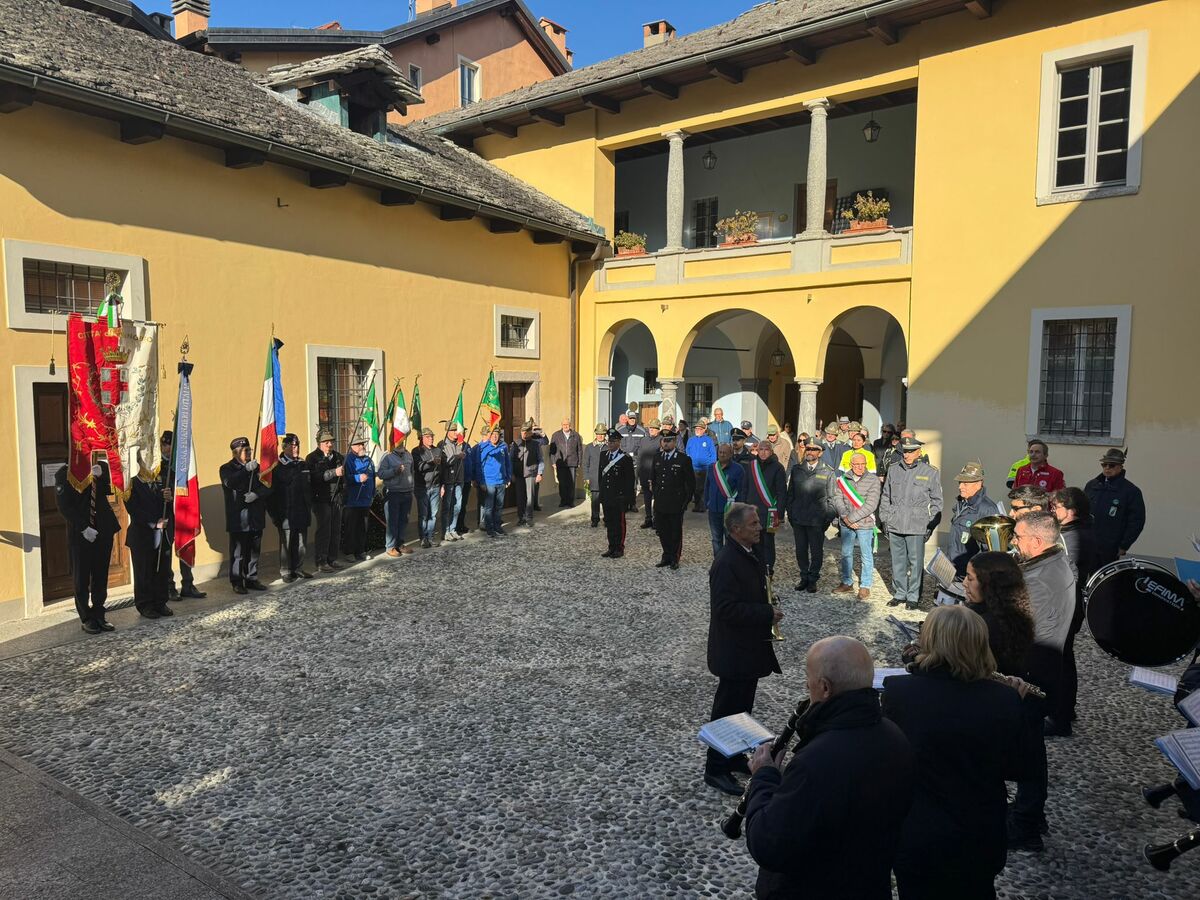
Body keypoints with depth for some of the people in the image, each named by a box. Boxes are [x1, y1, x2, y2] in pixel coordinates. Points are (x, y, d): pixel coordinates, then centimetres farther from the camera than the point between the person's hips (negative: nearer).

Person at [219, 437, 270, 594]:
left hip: (256, 518, 4)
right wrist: (246, 469, -30)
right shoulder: (227, 469, 1)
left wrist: (256, 494, -14)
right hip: (238, 520, -4)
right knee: (238, 552, -2)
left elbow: (267, 487, 5)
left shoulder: (256, 467, 12)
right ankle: (237, 582, 7)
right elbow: (229, 482, -21)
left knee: (254, 550, 10)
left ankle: (252, 579, 20)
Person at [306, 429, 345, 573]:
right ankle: (321, 562, 0)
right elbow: (315, 477, -21)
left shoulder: (338, 457, 14)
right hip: (321, 499, -6)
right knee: (324, 530, -7)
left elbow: (343, 477, 24)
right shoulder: (312, 458, -5)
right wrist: (333, 472, -28)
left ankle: (332, 559, 17)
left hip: (336, 498, 6)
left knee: (336, 530, 7)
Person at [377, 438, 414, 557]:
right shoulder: (387, 456, -7)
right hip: (393, 493, -6)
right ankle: (390, 547, 5)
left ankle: (400, 544, 24)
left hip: (407, 492, 6)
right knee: (393, 521, -2)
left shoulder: (408, 454, 11)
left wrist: (413, 485, 19)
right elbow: (381, 473, -14)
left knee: (403, 520, 12)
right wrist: (395, 470, -24)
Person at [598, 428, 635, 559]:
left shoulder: (625, 458, -9)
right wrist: (601, 493, 12)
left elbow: (629, 479, -9)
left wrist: (627, 497, -12)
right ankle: (611, 548, 21)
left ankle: (619, 549, 12)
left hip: (619, 498, -6)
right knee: (609, 523, 12)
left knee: (619, 523, 2)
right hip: (606, 497, 6)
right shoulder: (603, 455, 9)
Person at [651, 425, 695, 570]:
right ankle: (666, 556, 26)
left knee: (676, 532, 6)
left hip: (676, 504, -4)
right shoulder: (657, 457, 6)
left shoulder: (683, 459, -9)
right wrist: (655, 492, 11)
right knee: (662, 531, 11)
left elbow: (691, 482, -5)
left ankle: (675, 558, 19)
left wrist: (686, 501, -7)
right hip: (660, 503, 5)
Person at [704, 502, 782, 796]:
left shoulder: (748, 555, 8)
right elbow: (726, 608, -28)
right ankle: (716, 770, 16)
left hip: (749, 648, 10)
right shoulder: (726, 562, -24)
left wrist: (767, 612, 5)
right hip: (734, 652, -9)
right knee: (727, 711, 3)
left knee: (742, 708, 20)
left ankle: (734, 758, 35)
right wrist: (767, 614, -23)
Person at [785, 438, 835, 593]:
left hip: (817, 520, -3)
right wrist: (789, 512, 6)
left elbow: (831, 498, 1)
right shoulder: (796, 469, 8)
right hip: (798, 518, 3)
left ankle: (813, 579, 20)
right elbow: (790, 493, 11)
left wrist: (829, 517, -4)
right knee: (801, 550, 10)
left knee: (816, 551, 6)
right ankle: (804, 577, 24)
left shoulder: (828, 472, 0)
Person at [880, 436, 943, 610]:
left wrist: (931, 525, -2)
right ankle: (899, 594, 23)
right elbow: (885, 496, 16)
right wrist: (885, 519, 10)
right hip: (894, 526, 4)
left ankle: (913, 596, 14)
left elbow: (936, 502, 3)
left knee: (915, 562, 1)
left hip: (916, 527, -3)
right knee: (897, 562, 11)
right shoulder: (894, 470, 9)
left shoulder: (930, 473, -1)